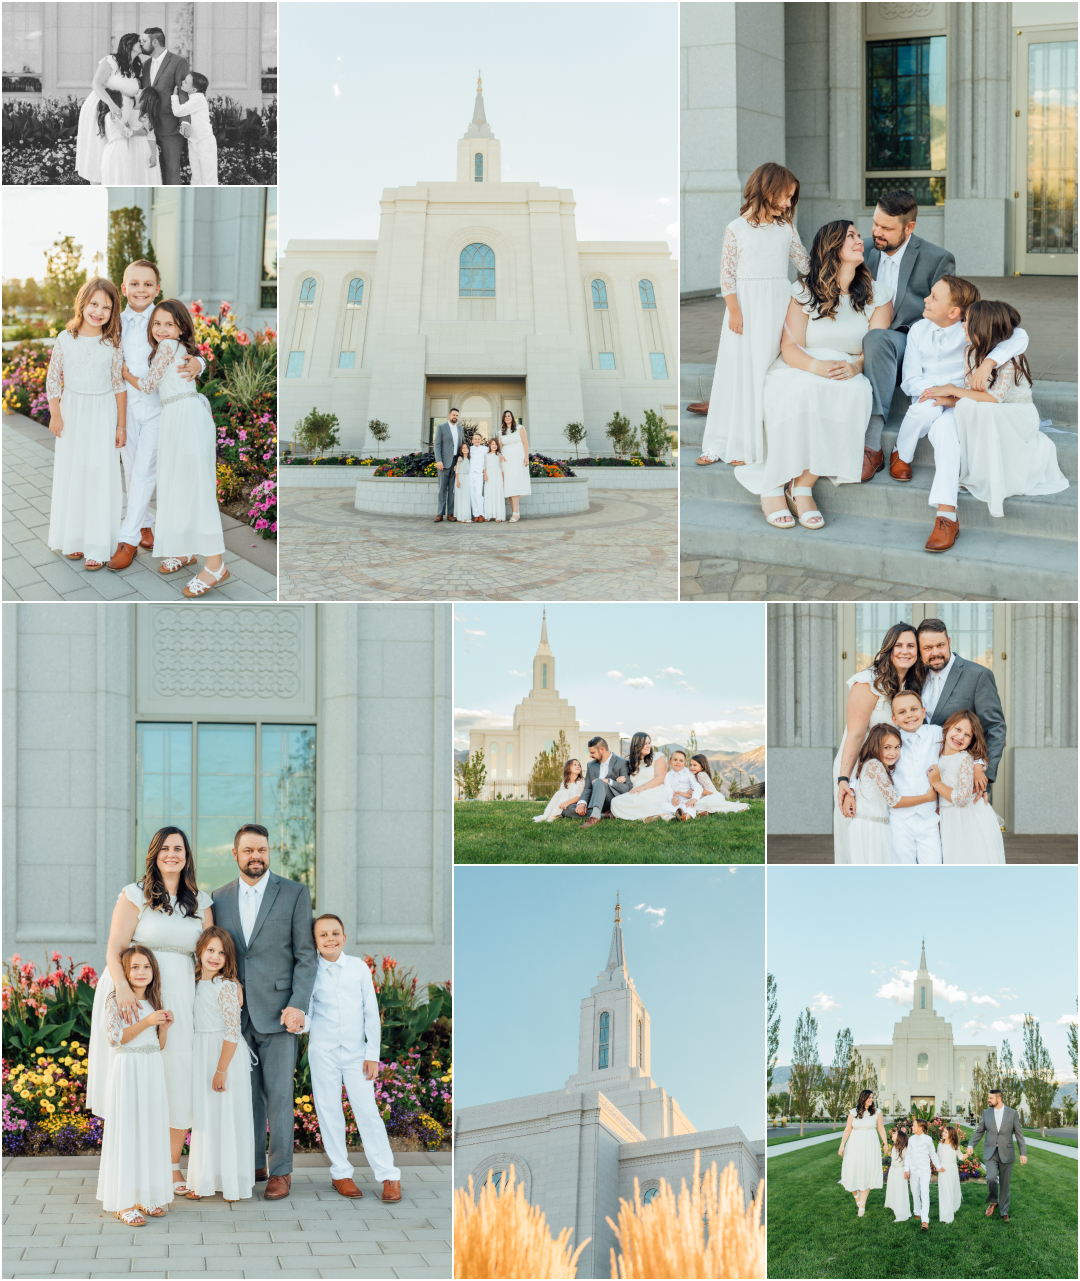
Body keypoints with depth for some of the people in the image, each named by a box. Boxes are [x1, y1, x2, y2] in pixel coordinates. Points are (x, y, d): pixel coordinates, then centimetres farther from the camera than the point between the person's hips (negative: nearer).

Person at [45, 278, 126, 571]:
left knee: (101, 475, -2)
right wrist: (55, 415, -3)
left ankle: (98, 546, 4)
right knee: (71, 473, 9)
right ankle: (73, 539, 22)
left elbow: (119, 385, -1)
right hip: (72, 413, 1)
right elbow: (53, 379, 1)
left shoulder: (112, 344, -6)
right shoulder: (66, 339, -6)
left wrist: (121, 425, 0)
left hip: (103, 414, -1)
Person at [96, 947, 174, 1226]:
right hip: (127, 1070, -6)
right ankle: (124, 1203, -4)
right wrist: (146, 1022, -21)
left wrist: (164, 1026, -5)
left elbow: (159, 1045, 14)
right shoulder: (117, 1000, -7)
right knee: (126, 1133, -6)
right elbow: (115, 1037, -16)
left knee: (152, 1130, 8)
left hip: (152, 1071, 6)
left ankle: (145, 1196, 16)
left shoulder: (154, 1002, 11)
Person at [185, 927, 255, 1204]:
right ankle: (205, 1181, 20)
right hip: (201, 1055, 7)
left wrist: (221, 1070, -19)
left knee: (226, 1116, 0)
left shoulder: (227, 986, -16)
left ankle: (231, 1183, 9)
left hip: (226, 1054, -7)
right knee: (203, 1118, 12)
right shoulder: (197, 983, 6)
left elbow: (233, 1032, -18)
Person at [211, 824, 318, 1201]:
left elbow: (306, 955, -3)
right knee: (246, 1092, 8)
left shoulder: (295, 894, -1)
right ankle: (253, 1165, 17)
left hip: (277, 1012, -3)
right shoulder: (220, 898, 10)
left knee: (278, 1093, -2)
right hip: (236, 1012, 3)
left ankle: (280, 1170, 5)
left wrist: (297, 1005, -12)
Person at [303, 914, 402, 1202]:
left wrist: (373, 1054, 0)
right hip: (323, 1052, 0)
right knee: (329, 1111, 5)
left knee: (367, 1111, -3)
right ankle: (340, 1172, 16)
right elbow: (307, 1015, -2)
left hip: (355, 1051, 0)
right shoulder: (311, 973, -3)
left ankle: (388, 1175, 2)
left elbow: (371, 1012, 3)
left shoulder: (359, 967, -1)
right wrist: (300, 1022, -26)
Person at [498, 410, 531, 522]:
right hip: (506, 460, 4)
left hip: (518, 459, -4)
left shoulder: (520, 429, 5)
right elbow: (499, 446, 17)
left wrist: (526, 457, -11)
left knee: (514, 484, -17)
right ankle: (515, 513, -3)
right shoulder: (501, 432, 15)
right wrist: (500, 454, -4)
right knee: (509, 486, -3)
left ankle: (516, 512, -23)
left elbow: (525, 443, -1)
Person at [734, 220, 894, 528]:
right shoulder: (804, 291, 4)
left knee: (855, 391, -36)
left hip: (849, 375, 2)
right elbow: (790, 348, -4)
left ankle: (802, 488, -31)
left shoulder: (876, 295, 9)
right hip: (799, 370, -2)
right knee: (802, 390, -39)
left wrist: (854, 367, -23)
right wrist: (816, 366, -26)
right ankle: (773, 487, -30)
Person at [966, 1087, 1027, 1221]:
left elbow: (1019, 1134, 1)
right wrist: (971, 1145, -5)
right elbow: (979, 1132, 10)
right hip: (990, 1153, 1)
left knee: (1005, 1184, 4)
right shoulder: (986, 1113, 6)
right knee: (991, 1178, -21)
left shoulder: (1012, 1113, 0)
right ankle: (993, 1202, 4)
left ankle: (1004, 1212, 17)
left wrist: (1023, 1153, -4)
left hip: (1006, 1154, -1)